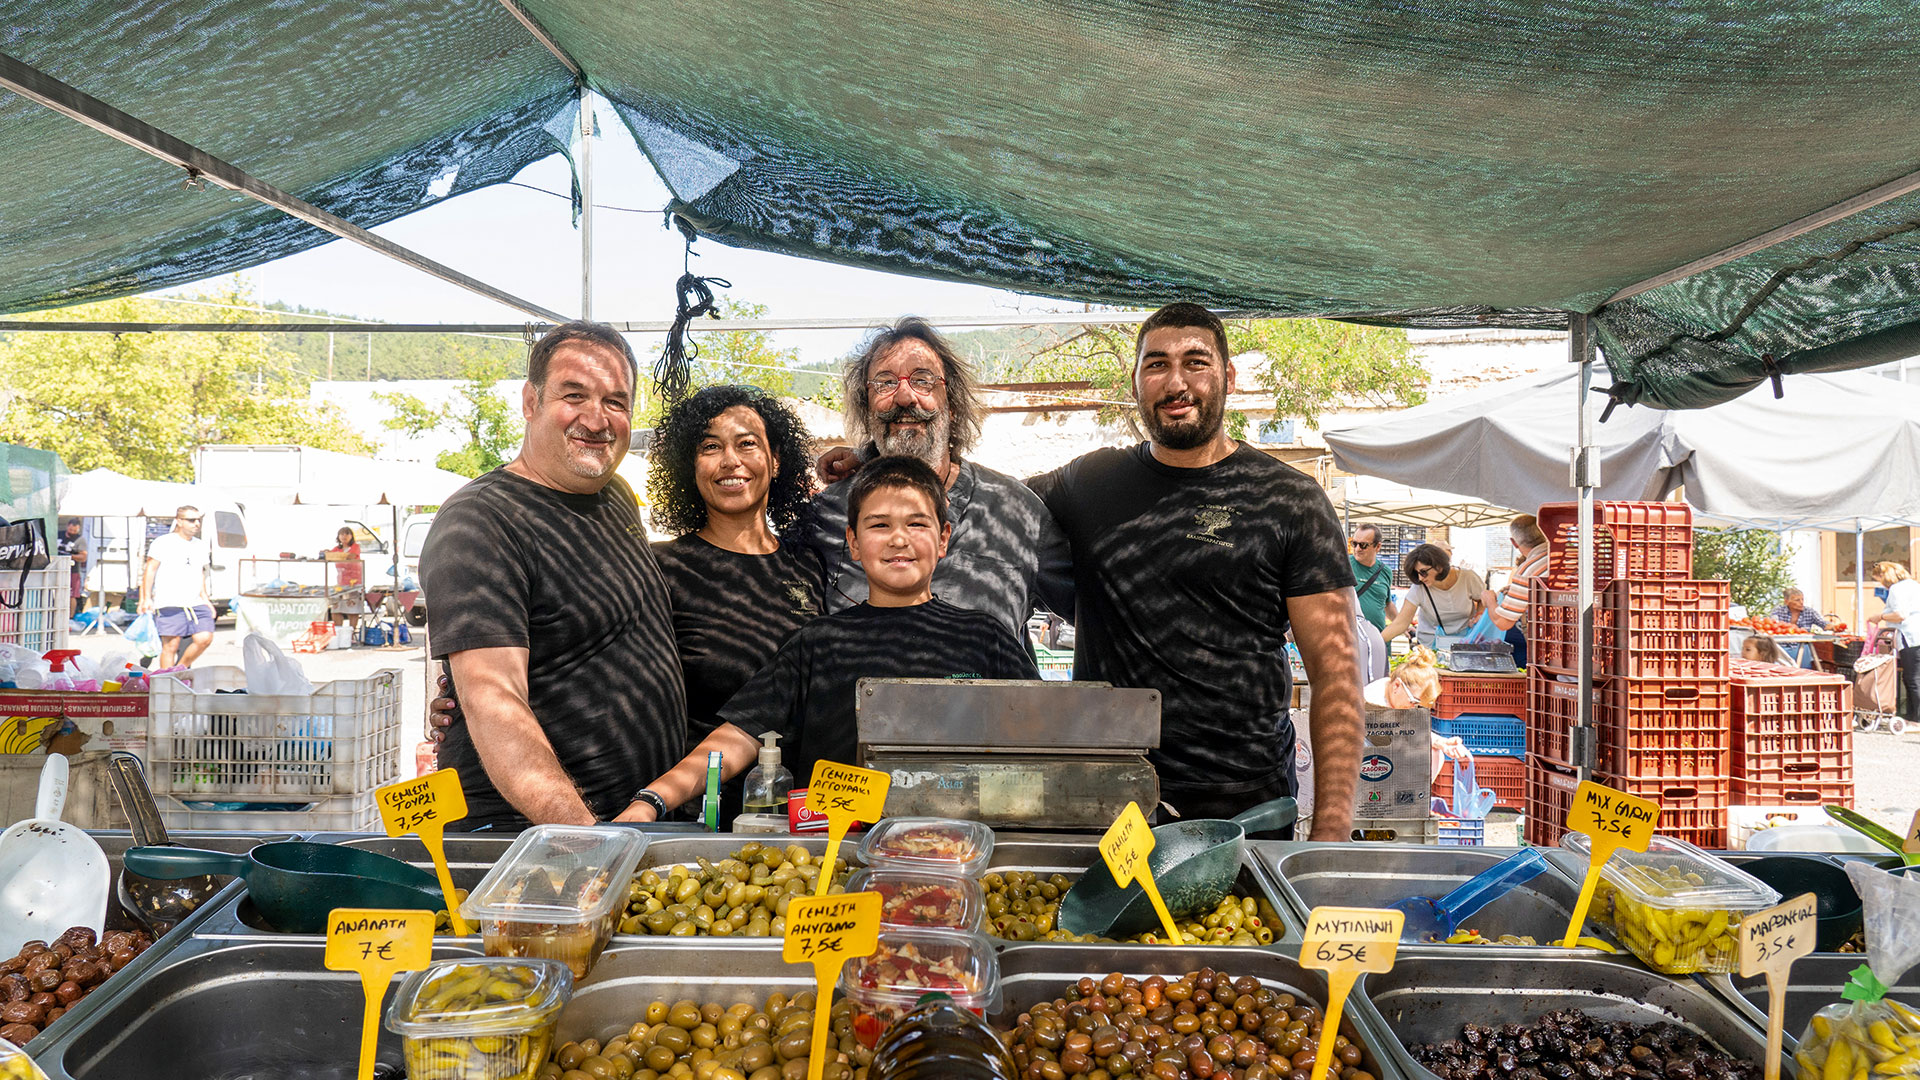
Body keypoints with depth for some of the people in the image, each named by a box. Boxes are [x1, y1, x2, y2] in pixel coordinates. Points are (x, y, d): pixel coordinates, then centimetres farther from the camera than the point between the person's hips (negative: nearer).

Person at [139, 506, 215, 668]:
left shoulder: (201, 546, 18)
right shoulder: (163, 542, 1)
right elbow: (150, 570, 0)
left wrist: (204, 597, 21)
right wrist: (147, 598, -7)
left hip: (195, 604, 5)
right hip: (169, 604, -5)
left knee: (205, 638, -10)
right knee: (171, 645, -6)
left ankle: (181, 668, 12)